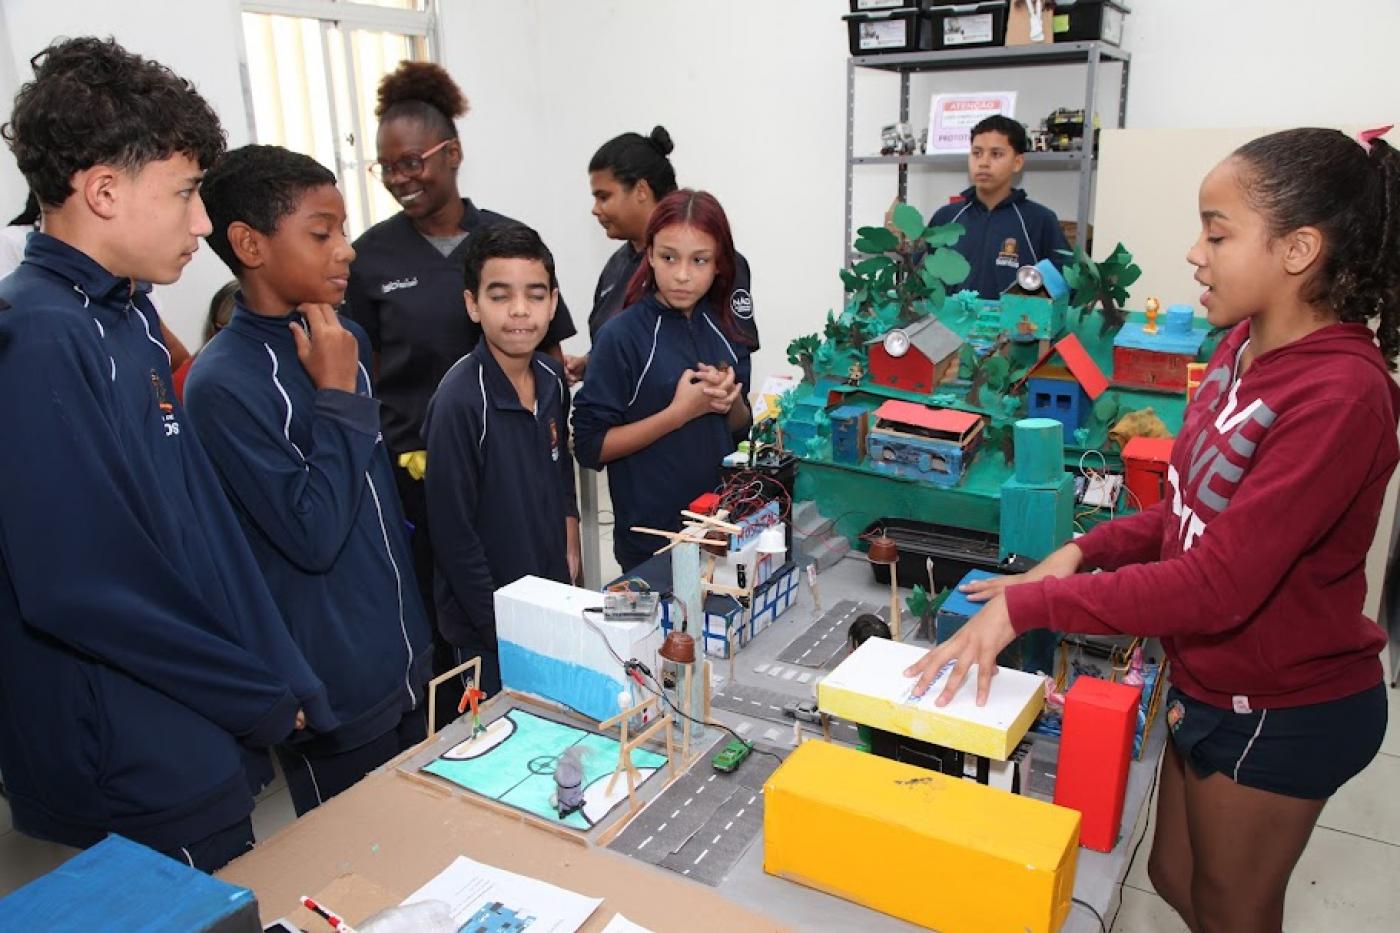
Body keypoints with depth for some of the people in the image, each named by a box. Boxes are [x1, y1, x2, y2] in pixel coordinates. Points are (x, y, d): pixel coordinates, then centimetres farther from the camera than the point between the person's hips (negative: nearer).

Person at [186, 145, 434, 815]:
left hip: (407, 656, 7)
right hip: (332, 693, -7)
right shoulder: (224, 383, -20)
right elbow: (314, 535, -22)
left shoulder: (345, 340, 3)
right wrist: (337, 395, -18)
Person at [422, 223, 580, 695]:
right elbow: (453, 532, -19)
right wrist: (504, 626, -15)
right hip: (491, 627, -6)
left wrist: (569, 553, 8)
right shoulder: (460, 401, -23)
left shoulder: (552, 378, -3)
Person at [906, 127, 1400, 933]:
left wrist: (1029, 604, -28)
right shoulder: (1247, 343, -3)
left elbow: (1218, 585, -30)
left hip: (1283, 712, -7)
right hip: (1212, 680, 7)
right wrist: (1088, 551, -6)